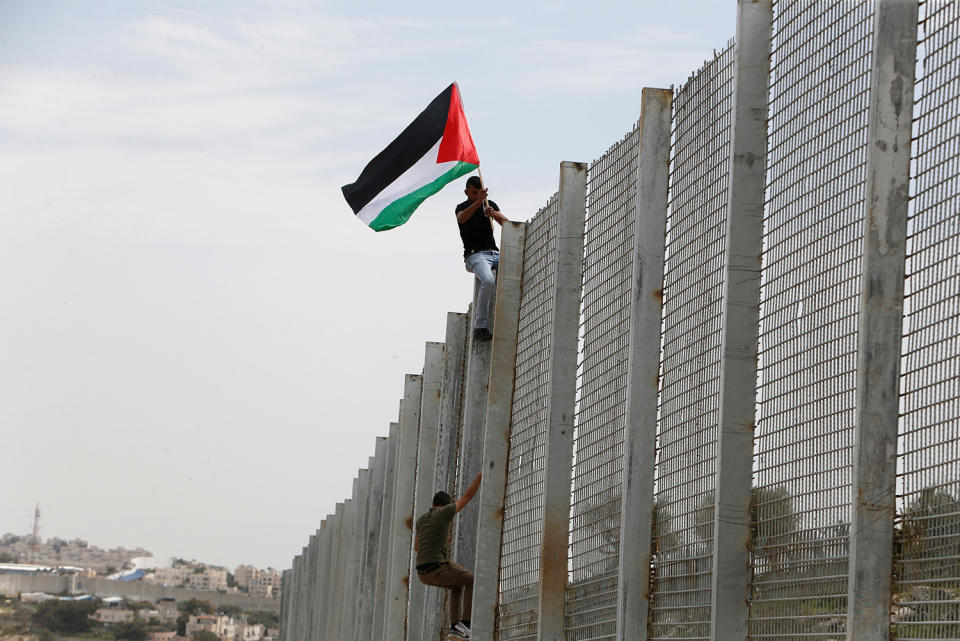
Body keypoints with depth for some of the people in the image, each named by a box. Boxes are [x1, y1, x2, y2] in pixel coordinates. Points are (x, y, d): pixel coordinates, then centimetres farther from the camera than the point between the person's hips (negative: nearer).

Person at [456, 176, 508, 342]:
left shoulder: (490, 204, 17)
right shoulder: (462, 207, 4)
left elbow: (506, 222, 2)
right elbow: (461, 218, -22)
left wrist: (495, 214, -21)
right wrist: (478, 202, -36)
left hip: (495, 253, 5)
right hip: (475, 255, -5)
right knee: (488, 281, -35)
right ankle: (480, 327, -31)